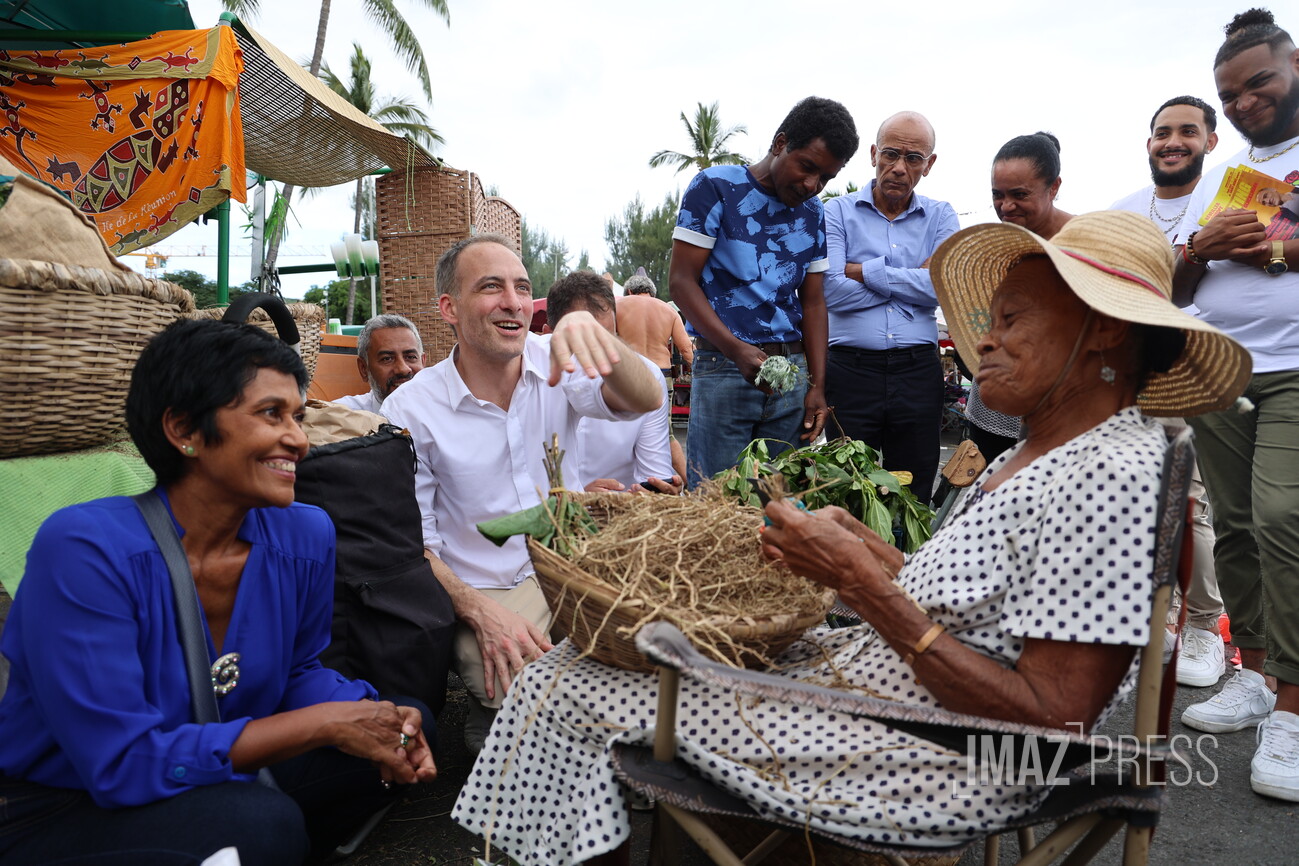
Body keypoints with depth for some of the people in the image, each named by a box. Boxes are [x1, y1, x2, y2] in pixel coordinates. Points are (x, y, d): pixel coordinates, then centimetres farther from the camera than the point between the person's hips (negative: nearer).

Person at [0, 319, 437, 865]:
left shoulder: (304, 536, -7)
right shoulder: (84, 548, -24)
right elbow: (122, 763, -28)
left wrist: (370, 719, -14)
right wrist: (325, 723, -27)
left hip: (217, 792, 7)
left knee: (407, 725, -5)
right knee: (260, 821, -34)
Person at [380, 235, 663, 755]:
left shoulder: (555, 365, -2)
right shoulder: (411, 409, -7)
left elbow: (644, 400, -21)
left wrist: (589, 327, -42)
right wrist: (480, 610, -22)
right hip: (486, 595, -3)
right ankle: (494, 730, 6)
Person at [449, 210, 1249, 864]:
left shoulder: (1110, 476, -20)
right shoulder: (1034, 455, 9)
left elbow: (1053, 719, -25)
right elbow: (963, 601, 11)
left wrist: (865, 584, -24)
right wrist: (863, 546, 2)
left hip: (930, 765, -9)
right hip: (862, 672, 10)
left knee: (568, 684, -4)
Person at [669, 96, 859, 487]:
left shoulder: (812, 211, 14)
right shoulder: (716, 187, -3)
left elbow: (813, 301, 15)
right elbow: (682, 280, -8)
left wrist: (817, 385, 6)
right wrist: (736, 349, -20)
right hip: (723, 367, -5)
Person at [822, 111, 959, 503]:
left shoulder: (940, 217, 11)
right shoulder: (838, 212, 4)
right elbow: (833, 292, -11)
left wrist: (866, 271, -8)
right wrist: (912, 280, -4)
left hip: (918, 372, 2)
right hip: (851, 370, -2)